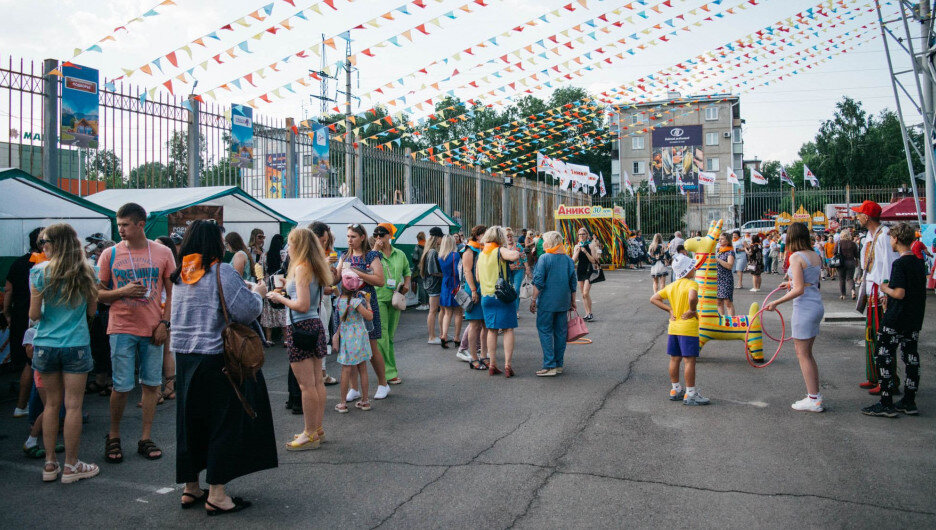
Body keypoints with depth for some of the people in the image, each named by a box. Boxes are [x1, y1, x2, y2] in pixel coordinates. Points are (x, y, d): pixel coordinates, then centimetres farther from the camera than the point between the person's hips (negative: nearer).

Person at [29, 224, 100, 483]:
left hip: (46, 345, 0)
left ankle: (50, 464, 20)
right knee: (73, 405, 4)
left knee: (51, 404, 12)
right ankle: (71, 465, 11)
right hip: (76, 345, 0)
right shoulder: (85, 272, -2)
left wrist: (44, 314, 15)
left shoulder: (39, 272, -7)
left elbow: (34, 314, -7)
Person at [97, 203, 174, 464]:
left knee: (151, 384, 6)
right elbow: (98, 293, 5)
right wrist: (122, 291, -13)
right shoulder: (110, 254, 2)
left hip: (153, 329, 1)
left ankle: (146, 438, 17)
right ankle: (113, 437, 20)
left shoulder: (163, 253, 3)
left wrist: (164, 323, -3)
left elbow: (172, 293, 6)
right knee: (122, 386, -1)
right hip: (122, 329, -1)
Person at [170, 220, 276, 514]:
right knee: (225, 422, 3)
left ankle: (191, 488, 27)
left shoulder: (181, 276, 10)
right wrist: (257, 293, 1)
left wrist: (244, 290, 22)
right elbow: (246, 311, -19)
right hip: (217, 357, -7)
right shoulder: (222, 272, -13)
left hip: (184, 356, 8)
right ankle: (216, 495, 6)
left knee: (191, 423, 15)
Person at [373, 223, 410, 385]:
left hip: (394, 298, 4)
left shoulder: (400, 254, 10)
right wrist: (376, 249, -19)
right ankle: (389, 372, -3)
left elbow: (407, 271, 25)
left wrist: (407, 284, 6)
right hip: (378, 298, -4)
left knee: (390, 336, 11)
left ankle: (388, 370, 22)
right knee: (382, 336, -8)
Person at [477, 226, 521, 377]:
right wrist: (515, 252, -8)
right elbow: (514, 256, -29)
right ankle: (507, 365, -2)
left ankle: (492, 365, 11)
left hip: (486, 296, 5)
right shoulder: (500, 251, -8)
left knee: (491, 330, 10)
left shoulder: (481, 254, 11)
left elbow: (478, 278, 15)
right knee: (508, 329, 1)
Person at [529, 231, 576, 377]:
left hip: (547, 302, -5)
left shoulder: (544, 258, -9)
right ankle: (559, 364, 17)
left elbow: (538, 282, -12)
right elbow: (573, 282, 10)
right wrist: (573, 302, 18)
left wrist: (533, 300, -6)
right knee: (560, 332, 11)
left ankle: (549, 365, -6)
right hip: (563, 302, 5)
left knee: (545, 332, -1)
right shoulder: (568, 259, 7)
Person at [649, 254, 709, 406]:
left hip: (673, 327, 8)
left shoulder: (671, 286, 9)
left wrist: (669, 309, 7)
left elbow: (654, 299, 11)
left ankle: (675, 390, 23)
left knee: (674, 359, 13)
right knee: (690, 360, -3)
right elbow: (693, 297, -35)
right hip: (688, 328, -8)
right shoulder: (691, 283, -13)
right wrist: (692, 310, -18)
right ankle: (690, 394, -1)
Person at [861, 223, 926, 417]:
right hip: (915, 320, 9)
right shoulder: (920, 262, 9)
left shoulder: (899, 263, -17)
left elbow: (899, 293, -22)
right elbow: (919, 289, 17)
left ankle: (886, 404, -2)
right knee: (911, 358, 12)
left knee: (884, 357, -2)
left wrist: (885, 288, -4)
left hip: (895, 320, -8)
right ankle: (909, 402, 19)